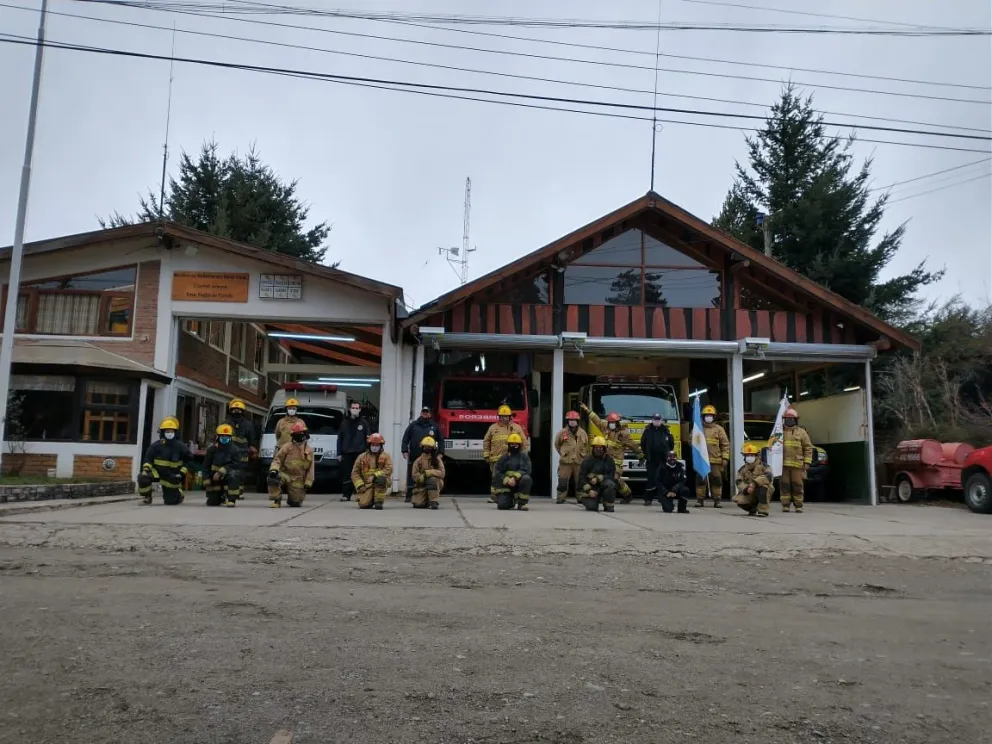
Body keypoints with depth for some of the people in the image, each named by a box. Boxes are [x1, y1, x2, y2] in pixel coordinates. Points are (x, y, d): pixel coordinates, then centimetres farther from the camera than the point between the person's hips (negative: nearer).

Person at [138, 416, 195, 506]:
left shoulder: (180, 446, -6)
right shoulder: (156, 445, -8)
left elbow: (189, 459, 4)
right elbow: (148, 458, -1)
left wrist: (182, 473, -4)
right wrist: (145, 469, -18)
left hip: (171, 476, 0)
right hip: (157, 471, 0)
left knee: (171, 501, 1)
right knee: (142, 478, -29)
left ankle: (178, 491, 40)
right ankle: (146, 498, -2)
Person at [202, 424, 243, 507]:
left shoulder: (235, 450, -11)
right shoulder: (211, 449, -1)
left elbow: (235, 465, -20)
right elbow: (206, 467, 4)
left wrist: (221, 472, -30)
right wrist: (207, 482, -2)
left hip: (228, 477, -3)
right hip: (215, 479, 3)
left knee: (233, 474, -39)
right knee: (211, 502, 0)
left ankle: (232, 499, -27)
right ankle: (222, 496, 36)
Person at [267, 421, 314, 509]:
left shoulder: (309, 450, 3)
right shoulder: (286, 447, -1)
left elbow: (310, 469, 5)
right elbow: (277, 459, -3)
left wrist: (308, 483, -1)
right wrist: (274, 469, -23)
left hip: (298, 480, 1)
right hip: (285, 474, -1)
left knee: (296, 503, -2)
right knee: (272, 478, -34)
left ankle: (293, 496, 36)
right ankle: (276, 501, -18)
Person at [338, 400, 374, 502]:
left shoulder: (364, 422, 7)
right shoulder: (345, 423, 13)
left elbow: (368, 438, 5)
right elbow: (340, 439, 13)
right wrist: (339, 453, 7)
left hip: (360, 453, -2)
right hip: (347, 453, 2)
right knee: (346, 474, 0)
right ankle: (346, 494, 4)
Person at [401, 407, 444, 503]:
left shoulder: (435, 427, 11)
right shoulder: (413, 425, 9)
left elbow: (441, 440, 14)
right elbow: (405, 439, 7)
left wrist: (440, 453, 5)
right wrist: (405, 451, -3)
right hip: (413, 456, 0)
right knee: (411, 477, 3)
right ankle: (409, 496, 9)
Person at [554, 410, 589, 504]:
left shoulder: (583, 433, 8)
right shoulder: (562, 433, 1)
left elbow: (586, 446, 18)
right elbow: (557, 444, 15)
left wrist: (583, 455, 12)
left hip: (579, 461, 2)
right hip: (565, 461, -2)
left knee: (580, 481, 6)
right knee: (563, 481, -4)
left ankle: (580, 498, 15)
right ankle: (561, 498, 4)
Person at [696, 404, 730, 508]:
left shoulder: (719, 429, 8)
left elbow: (725, 444, 7)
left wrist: (725, 458, 0)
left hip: (715, 460, 0)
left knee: (716, 480, 2)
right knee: (700, 479, 1)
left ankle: (717, 500, 9)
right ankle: (700, 499, 8)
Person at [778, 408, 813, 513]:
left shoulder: (801, 432, 8)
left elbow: (808, 448, 6)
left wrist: (807, 462, -2)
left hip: (797, 464, -1)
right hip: (783, 464, 1)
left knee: (797, 485, 1)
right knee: (784, 485, 1)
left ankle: (799, 506, 8)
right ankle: (785, 505, 6)